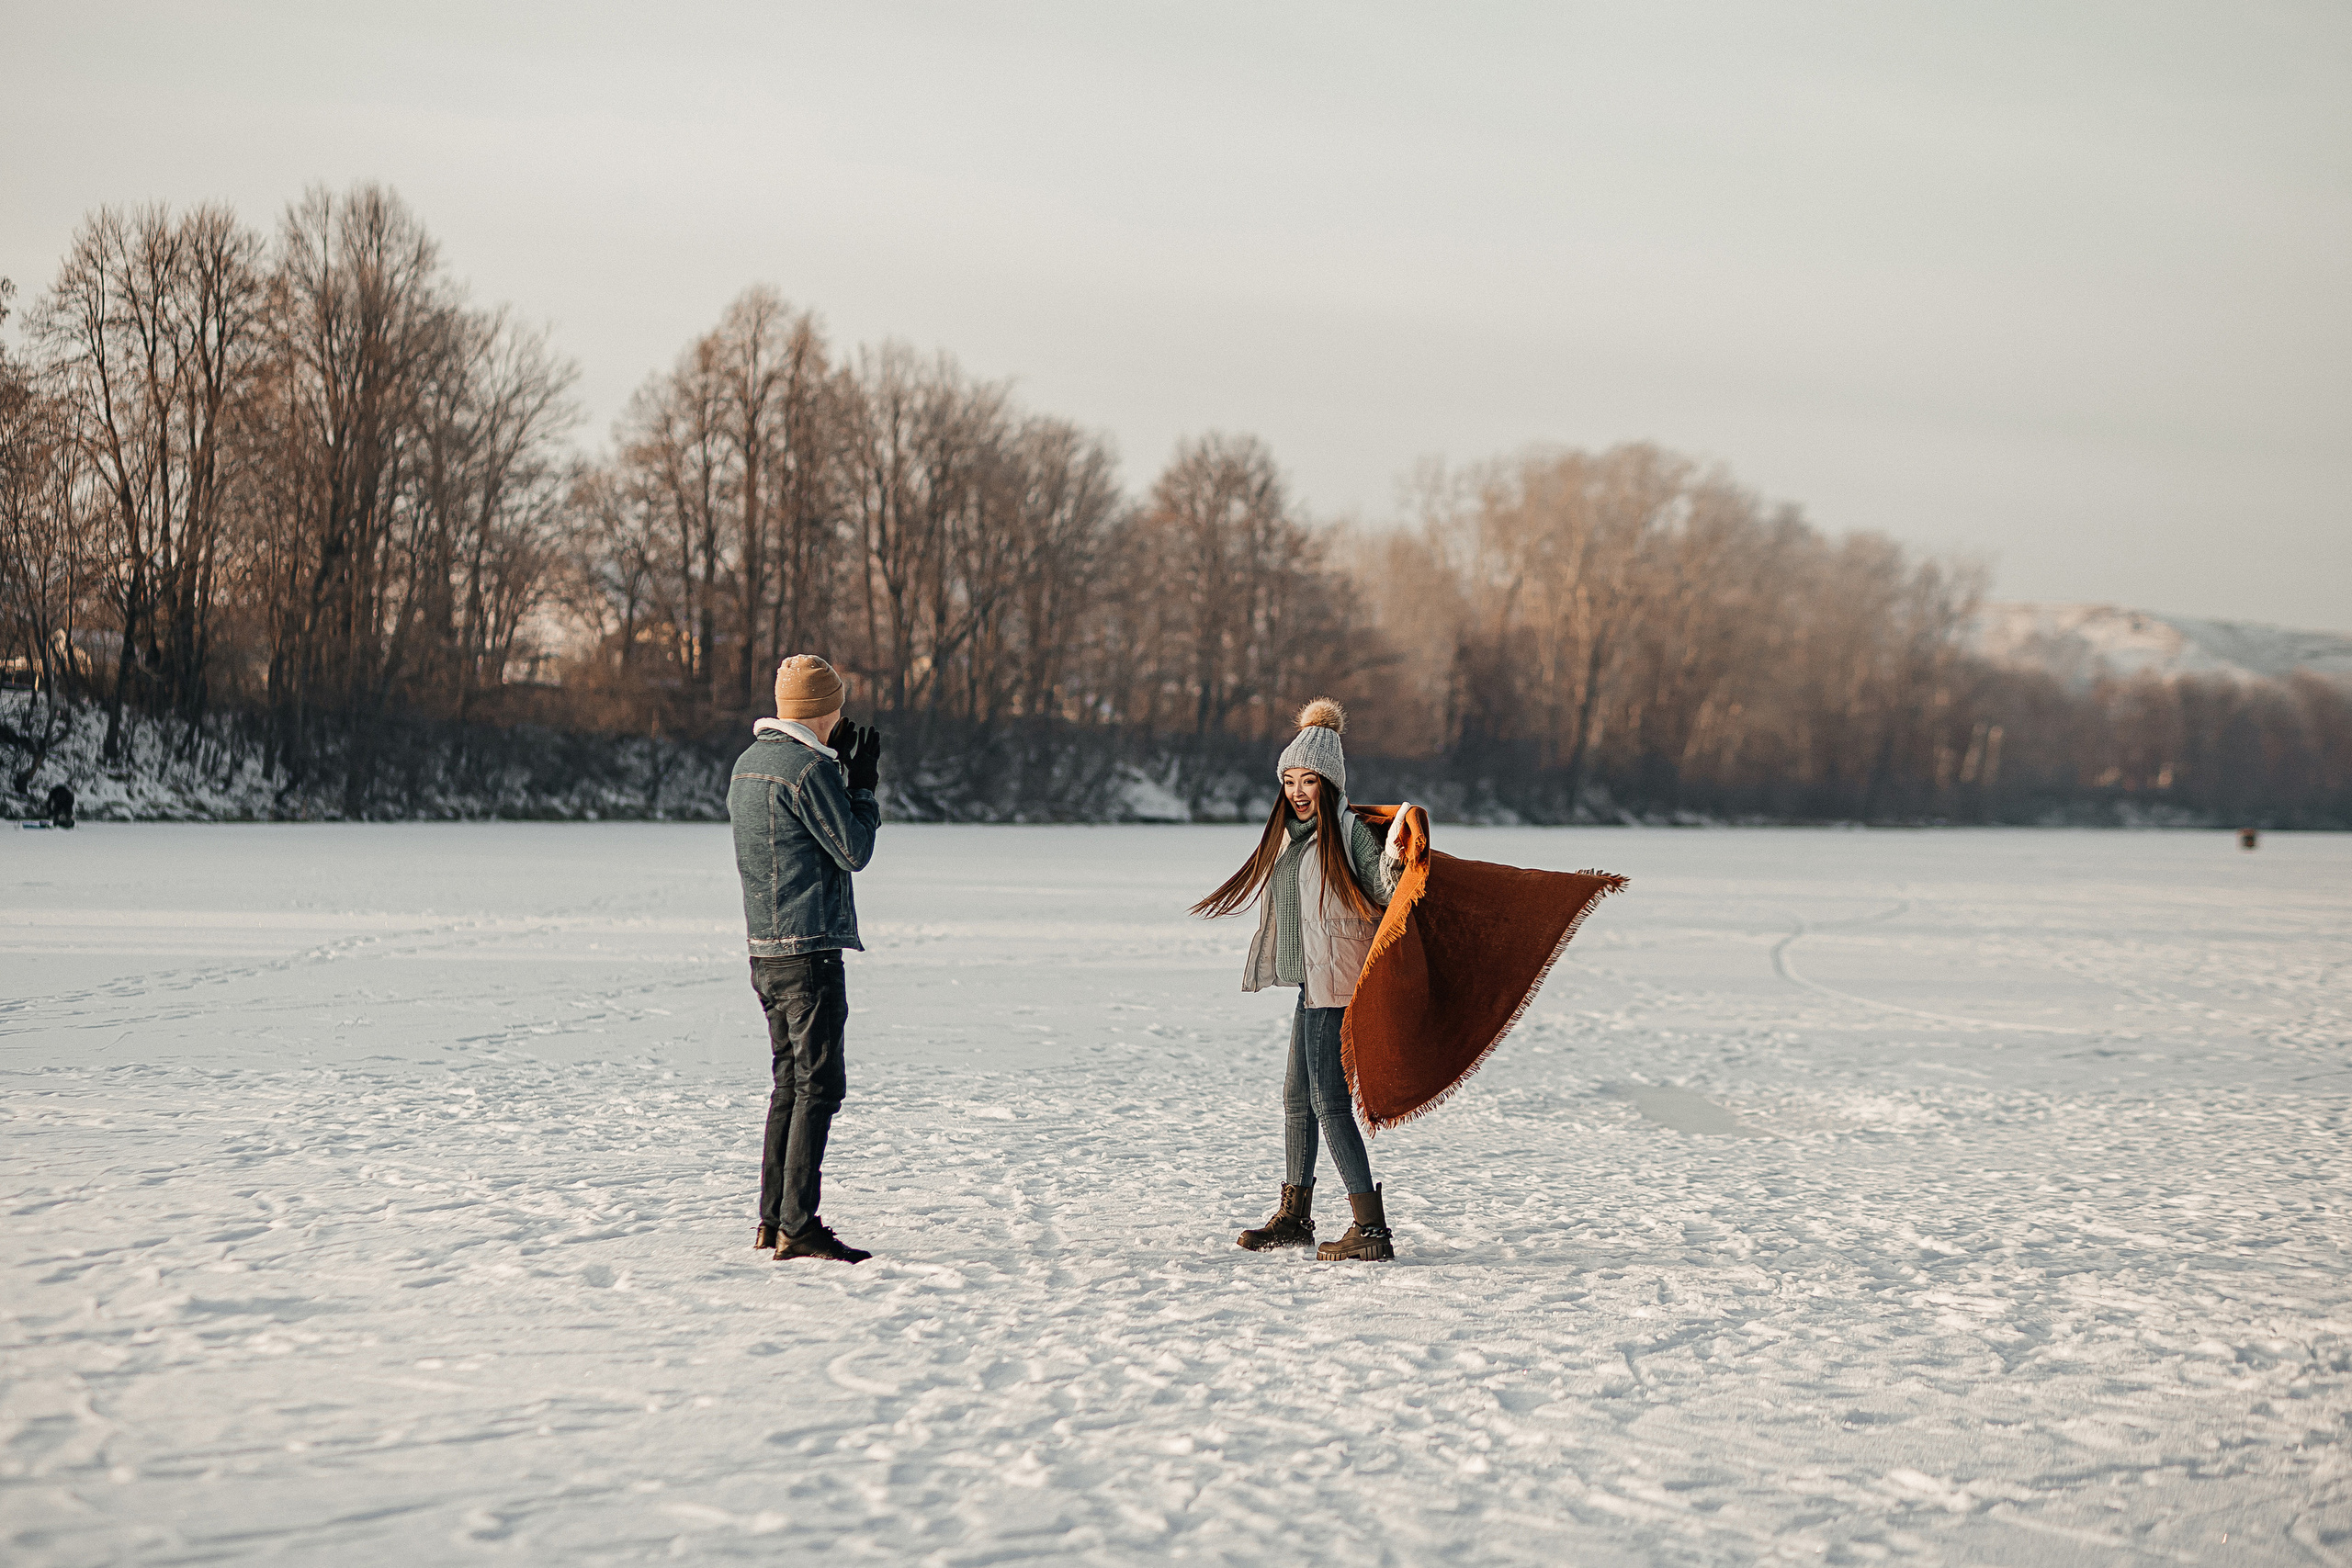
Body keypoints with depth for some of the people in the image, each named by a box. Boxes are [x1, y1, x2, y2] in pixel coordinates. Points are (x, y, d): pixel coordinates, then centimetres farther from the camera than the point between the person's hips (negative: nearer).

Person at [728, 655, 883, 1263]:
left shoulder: (748, 763, 13)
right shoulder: (808, 769, -14)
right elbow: (854, 850, -11)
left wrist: (838, 770, 17)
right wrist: (863, 786, 1)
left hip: (764, 950, 9)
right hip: (810, 948, -9)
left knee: (790, 1083, 15)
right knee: (818, 1086, -7)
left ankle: (772, 1219, 17)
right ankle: (798, 1228, -9)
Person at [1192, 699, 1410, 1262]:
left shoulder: (1349, 830, -11)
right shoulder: (1290, 833, 16)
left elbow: (1384, 890, -21)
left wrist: (1393, 857, -36)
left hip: (1335, 983, -9)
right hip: (1313, 984, 9)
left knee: (1329, 1101, -14)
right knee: (1297, 1098, 17)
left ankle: (1372, 1229, -14)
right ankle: (1294, 1216, 31)